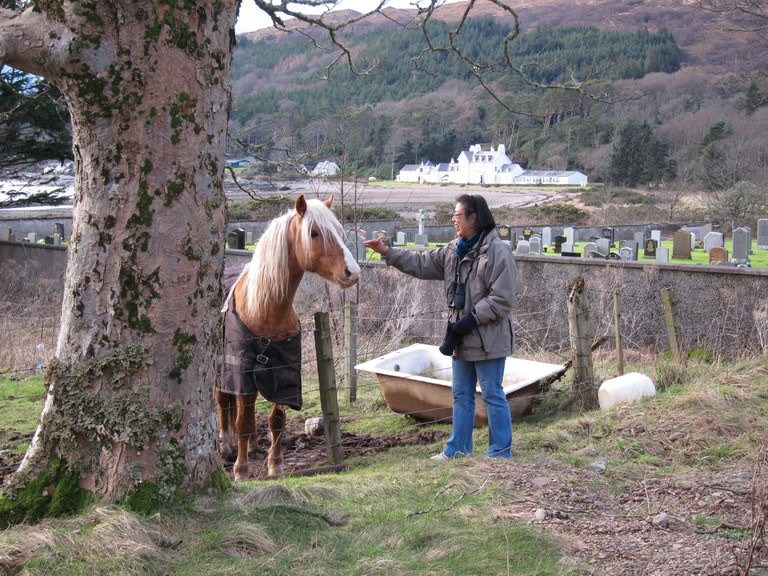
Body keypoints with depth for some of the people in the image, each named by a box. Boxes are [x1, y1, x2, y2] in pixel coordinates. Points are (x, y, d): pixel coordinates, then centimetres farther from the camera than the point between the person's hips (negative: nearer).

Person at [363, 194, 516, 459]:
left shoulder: (497, 251, -15)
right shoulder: (454, 250, 11)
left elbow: (502, 299, -19)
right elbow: (421, 263, 15)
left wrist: (472, 319, -22)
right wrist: (388, 253, 8)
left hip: (488, 340, -8)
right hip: (461, 338, 8)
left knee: (492, 395, 1)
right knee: (461, 395, 15)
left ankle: (501, 452, 13)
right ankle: (458, 449, 25)